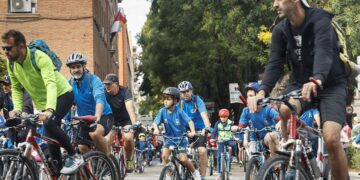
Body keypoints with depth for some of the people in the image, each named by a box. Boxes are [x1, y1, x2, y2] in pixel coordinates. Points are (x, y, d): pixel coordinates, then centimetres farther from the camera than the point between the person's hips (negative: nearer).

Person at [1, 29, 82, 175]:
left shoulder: (40, 58, -30)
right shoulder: (11, 64, -10)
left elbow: (51, 84, -41)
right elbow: (16, 88, 0)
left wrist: (49, 110, -55)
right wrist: (17, 108, -19)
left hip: (62, 94, -7)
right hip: (43, 102, 7)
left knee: (50, 124, -31)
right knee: (51, 139, 6)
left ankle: (75, 157, -17)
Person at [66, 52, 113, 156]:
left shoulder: (93, 80, -19)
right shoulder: (70, 84, -3)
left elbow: (99, 99, -36)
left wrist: (97, 117, -54)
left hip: (103, 116, -6)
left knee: (95, 133, -34)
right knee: (83, 148, -8)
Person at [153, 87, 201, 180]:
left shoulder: (179, 111, -17)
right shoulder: (162, 111, -11)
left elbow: (189, 121, -21)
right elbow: (156, 122, -15)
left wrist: (192, 131, -38)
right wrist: (156, 129, -37)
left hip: (181, 138, -3)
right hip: (169, 138, 3)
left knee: (183, 159, -11)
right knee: (164, 156, -19)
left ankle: (195, 172, 15)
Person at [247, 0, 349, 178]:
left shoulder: (320, 20, -21)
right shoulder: (280, 30, -6)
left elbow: (324, 52, -38)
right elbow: (275, 64, -14)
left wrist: (316, 80, -59)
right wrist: (262, 92, -33)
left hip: (331, 85, -4)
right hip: (301, 83, 4)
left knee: (331, 140, -22)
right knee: (285, 109, -31)